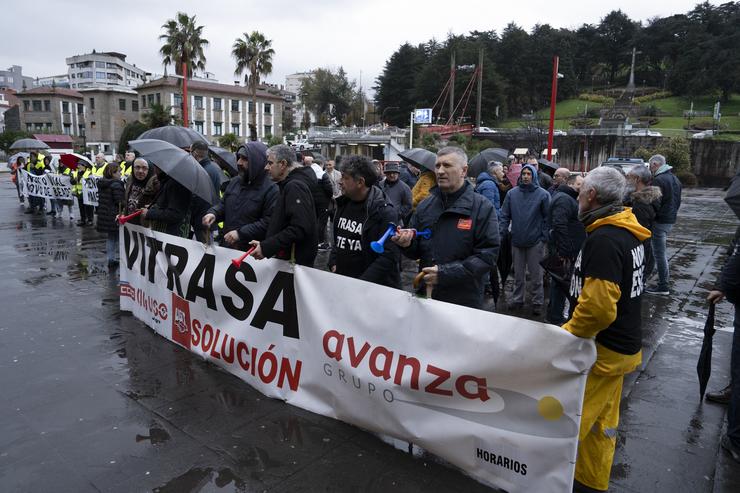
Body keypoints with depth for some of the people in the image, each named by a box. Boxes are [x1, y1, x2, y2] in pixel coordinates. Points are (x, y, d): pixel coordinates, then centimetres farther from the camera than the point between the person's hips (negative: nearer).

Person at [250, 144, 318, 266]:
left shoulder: (295, 187, -17)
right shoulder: (289, 185, 16)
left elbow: (299, 229, -28)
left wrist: (266, 247, -27)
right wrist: (264, 244, 12)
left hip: (296, 260, -10)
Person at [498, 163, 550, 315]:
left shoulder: (542, 194, -4)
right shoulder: (512, 193, 2)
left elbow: (547, 217, -2)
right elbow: (505, 216, 4)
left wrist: (544, 237, -7)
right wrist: (501, 233, -5)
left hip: (535, 242, -2)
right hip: (517, 240, 3)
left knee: (536, 275, 6)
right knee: (518, 274, 14)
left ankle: (537, 302, 18)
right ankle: (517, 299, 27)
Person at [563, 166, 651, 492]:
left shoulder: (603, 240, -24)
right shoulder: (627, 232, 7)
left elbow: (598, 306, -32)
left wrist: (568, 333, -15)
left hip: (603, 349, -10)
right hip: (621, 343, 10)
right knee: (602, 423, 21)